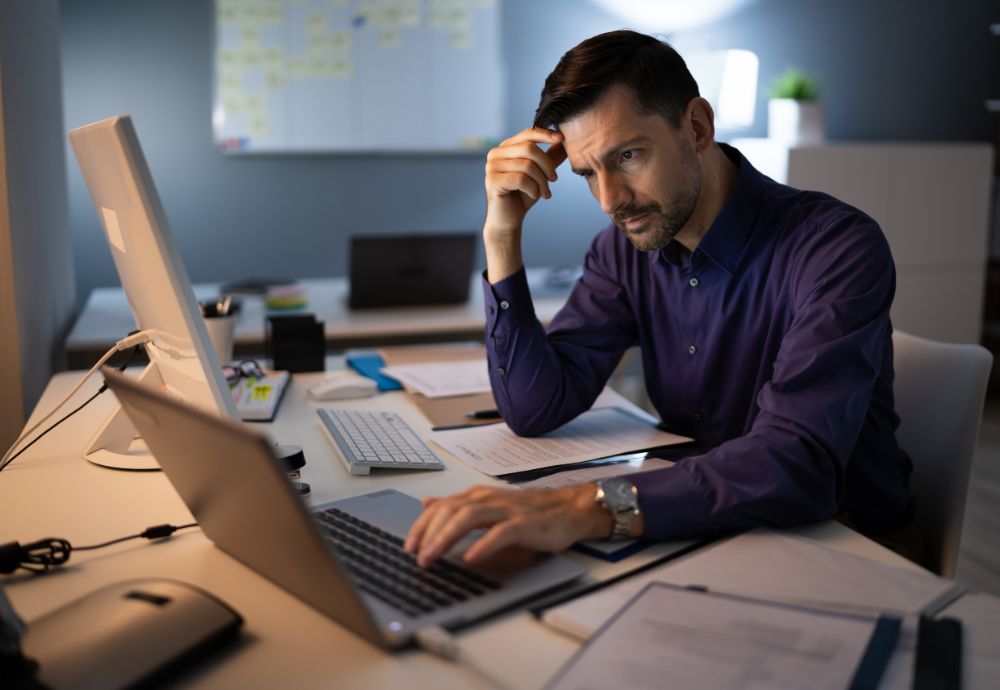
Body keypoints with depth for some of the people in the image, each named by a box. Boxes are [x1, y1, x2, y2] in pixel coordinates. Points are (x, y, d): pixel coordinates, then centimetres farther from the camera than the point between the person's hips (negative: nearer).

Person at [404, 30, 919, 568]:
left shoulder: (838, 248, -21)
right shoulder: (626, 248, -2)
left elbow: (799, 462, -34)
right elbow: (534, 410, -5)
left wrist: (595, 508, -48)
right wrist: (501, 234, -13)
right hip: (710, 528, 5)